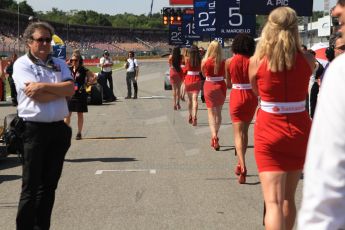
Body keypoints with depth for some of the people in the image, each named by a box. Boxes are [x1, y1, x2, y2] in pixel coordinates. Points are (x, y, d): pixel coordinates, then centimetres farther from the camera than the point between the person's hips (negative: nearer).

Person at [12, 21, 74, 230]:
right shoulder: (22, 64, -4)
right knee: (31, 187, -1)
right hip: (34, 129, -5)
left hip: (58, 128, 5)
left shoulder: (59, 64, 12)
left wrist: (44, 86, -15)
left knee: (49, 185, 11)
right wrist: (61, 89, -4)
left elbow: (71, 88, -4)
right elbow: (37, 96, -16)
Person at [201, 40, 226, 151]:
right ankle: (215, 136, 24)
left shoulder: (205, 62, -11)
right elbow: (225, 75, 1)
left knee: (211, 113, 0)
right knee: (218, 112, 17)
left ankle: (214, 136, -19)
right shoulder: (223, 62, -10)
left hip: (209, 87, -2)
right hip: (221, 86, 2)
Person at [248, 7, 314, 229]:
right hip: (299, 131, 3)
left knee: (273, 201, -6)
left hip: (269, 132, -3)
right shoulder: (308, 60, -5)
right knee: (288, 197, 20)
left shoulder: (256, 61, -8)